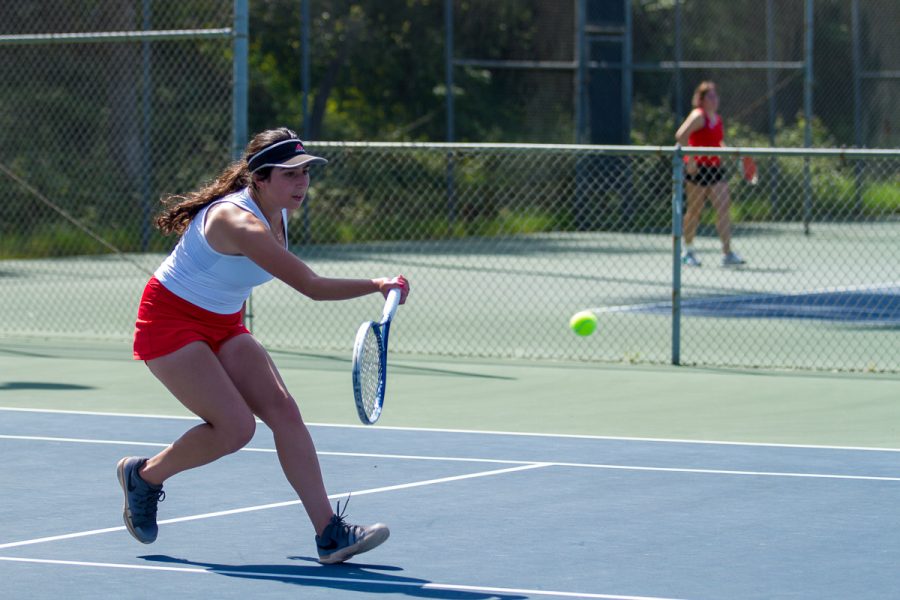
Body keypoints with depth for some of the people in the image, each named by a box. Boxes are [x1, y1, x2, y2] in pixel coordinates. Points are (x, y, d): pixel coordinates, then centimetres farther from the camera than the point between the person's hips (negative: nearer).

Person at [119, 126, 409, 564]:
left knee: (284, 412, -9)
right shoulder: (240, 223, -32)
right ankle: (143, 475, 9)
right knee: (236, 427, -18)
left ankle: (329, 532, -15)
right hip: (170, 321, -9)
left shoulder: (277, 215, -2)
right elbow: (312, 287, -37)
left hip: (223, 326, 9)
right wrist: (376, 286, -41)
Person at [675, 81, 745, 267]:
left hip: (715, 168, 7)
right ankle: (688, 251, 22)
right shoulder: (698, 116, -10)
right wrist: (690, 160, -23)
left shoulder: (717, 119, 13)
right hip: (698, 168, -7)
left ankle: (727, 253, -10)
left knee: (724, 207, -6)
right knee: (694, 210, 5)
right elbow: (681, 135, -21)